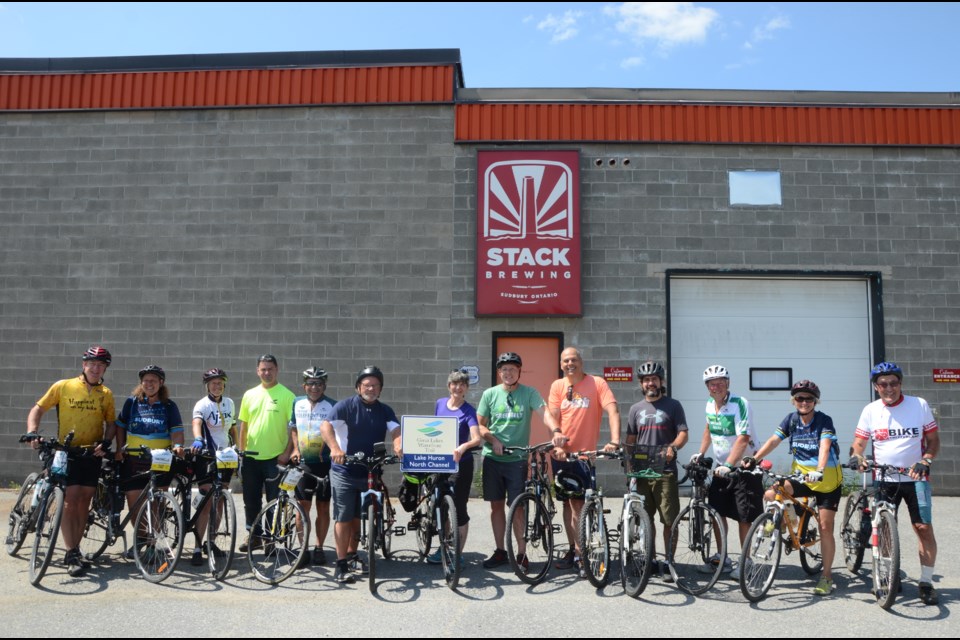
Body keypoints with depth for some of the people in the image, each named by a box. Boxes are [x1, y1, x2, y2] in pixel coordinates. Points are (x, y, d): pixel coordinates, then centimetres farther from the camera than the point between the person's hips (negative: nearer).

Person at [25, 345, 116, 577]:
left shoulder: (106, 394, 6)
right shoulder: (63, 386, -2)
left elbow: (111, 423, 10)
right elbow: (37, 410, 1)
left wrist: (105, 443, -8)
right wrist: (32, 433, -15)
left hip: (92, 454, 3)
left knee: (84, 501, 6)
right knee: (70, 500, -10)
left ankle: (74, 549, 19)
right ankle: (71, 553, -7)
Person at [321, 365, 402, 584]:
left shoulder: (385, 411, 5)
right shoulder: (345, 406, -8)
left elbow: (395, 430, -10)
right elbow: (326, 426, -21)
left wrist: (398, 445, -33)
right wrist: (335, 448, -39)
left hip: (369, 473, 4)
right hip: (344, 472, -4)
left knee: (358, 517, 16)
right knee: (343, 518, -1)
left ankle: (351, 555, 32)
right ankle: (341, 564, 4)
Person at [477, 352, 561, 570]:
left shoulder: (530, 393, -2)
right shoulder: (490, 394, 3)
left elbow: (544, 413, -17)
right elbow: (480, 425, 6)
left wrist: (556, 431, -35)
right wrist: (493, 440, -12)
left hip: (517, 459, -2)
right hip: (493, 458, 2)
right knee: (496, 505, 9)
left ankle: (521, 553, 11)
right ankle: (500, 551, 21)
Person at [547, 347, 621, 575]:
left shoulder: (597, 383, -5)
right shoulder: (557, 386, 5)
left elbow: (613, 411, -14)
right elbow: (553, 418, 0)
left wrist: (614, 441, -27)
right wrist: (557, 444, -15)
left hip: (584, 453, -4)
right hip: (561, 453, 4)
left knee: (577, 503, -7)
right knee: (568, 503, 11)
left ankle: (580, 553, 3)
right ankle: (573, 549, 22)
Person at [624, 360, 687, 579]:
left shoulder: (673, 405, 4)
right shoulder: (636, 409, 13)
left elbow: (683, 433, -3)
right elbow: (630, 439, 14)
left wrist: (673, 447, -22)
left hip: (666, 470, -3)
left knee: (669, 520, -3)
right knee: (646, 518, 9)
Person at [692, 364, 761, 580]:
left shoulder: (740, 404, -19)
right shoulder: (710, 405, 3)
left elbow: (743, 439, -27)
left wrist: (728, 465, -35)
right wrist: (701, 453, 14)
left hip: (744, 467, -6)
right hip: (722, 466, 7)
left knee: (744, 517, -2)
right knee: (717, 511, 7)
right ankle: (722, 557, 22)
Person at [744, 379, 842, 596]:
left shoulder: (824, 421, -13)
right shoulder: (791, 419, -1)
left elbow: (824, 447, -28)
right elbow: (773, 440, -7)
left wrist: (819, 470, -45)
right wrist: (754, 458, -20)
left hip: (826, 480, -4)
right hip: (801, 476, 4)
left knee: (825, 527, -2)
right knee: (770, 495, -22)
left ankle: (827, 576, 12)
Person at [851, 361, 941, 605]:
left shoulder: (919, 405, -1)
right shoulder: (870, 411, 1)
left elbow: (933, 439, 3)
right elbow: (859, 442, 5)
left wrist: (926, 461, -15)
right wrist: (857, 457, -16)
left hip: (915, 478, -1)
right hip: (884, 479, 1)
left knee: (924, 528, -5)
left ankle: (926, 582, 8)